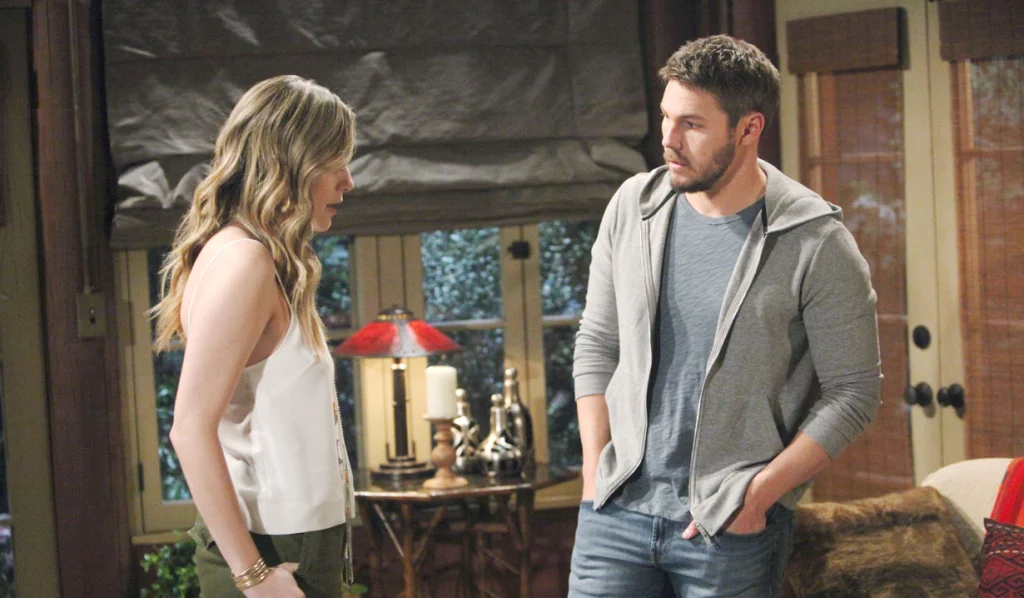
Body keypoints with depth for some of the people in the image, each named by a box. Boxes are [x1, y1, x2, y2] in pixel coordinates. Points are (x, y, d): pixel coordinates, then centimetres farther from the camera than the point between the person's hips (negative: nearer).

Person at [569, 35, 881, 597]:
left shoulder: (815, 243, -9)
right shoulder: (633, 206, 4)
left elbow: (852, 391, -6)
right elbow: (596, 345, 11)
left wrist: (757, 494, -12)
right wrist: (595, 478, 4)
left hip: (735, 529, -3)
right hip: (618, 509, 3)